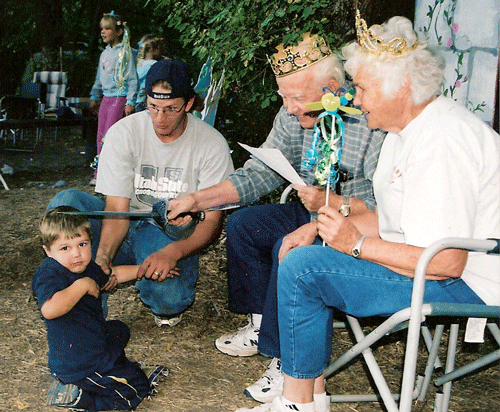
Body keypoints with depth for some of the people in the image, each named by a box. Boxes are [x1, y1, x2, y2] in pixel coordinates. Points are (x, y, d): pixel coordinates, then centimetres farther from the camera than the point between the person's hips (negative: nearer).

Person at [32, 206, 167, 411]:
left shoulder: (84, 268, 3)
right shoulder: (49, 275, -26)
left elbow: (111, 274, 24)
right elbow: (49, 309, -47)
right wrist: (82, 285, -37)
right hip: (76, 363, -10)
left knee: (119, 329, 38)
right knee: (138, 388, -5)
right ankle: (75, 394, -7)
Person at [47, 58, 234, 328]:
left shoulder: (212, 144, -10)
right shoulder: (123, 133, -9)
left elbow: (212, 220, -12)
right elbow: (117, 207, -13)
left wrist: (172, 252, -31)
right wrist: (102, 256, -33)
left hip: (175, 237, -2)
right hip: (127, 228, 2)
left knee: (167, 299, -34)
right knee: (66, 203, -25)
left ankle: (168, 304, 6)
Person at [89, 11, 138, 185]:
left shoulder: (125, 52, -8)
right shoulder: (105, 53, 15)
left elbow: (132, 78, -10)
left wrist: (130, 102, -14)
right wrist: (94, 97, 25)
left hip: (120, 98, -7)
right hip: (106, 98, 8)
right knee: (100, 137, 7)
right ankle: (99, 174, 13)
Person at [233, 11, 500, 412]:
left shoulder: (442, 142, -25)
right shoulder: (409, 128, 10)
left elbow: (446, 262, -29)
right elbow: (390, 218, 14)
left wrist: (357, 244, -20)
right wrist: (319, 229, 2)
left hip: (464, 284, -11)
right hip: (421, 258, 11)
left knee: (301, 269, -20)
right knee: (298, 248, 14)